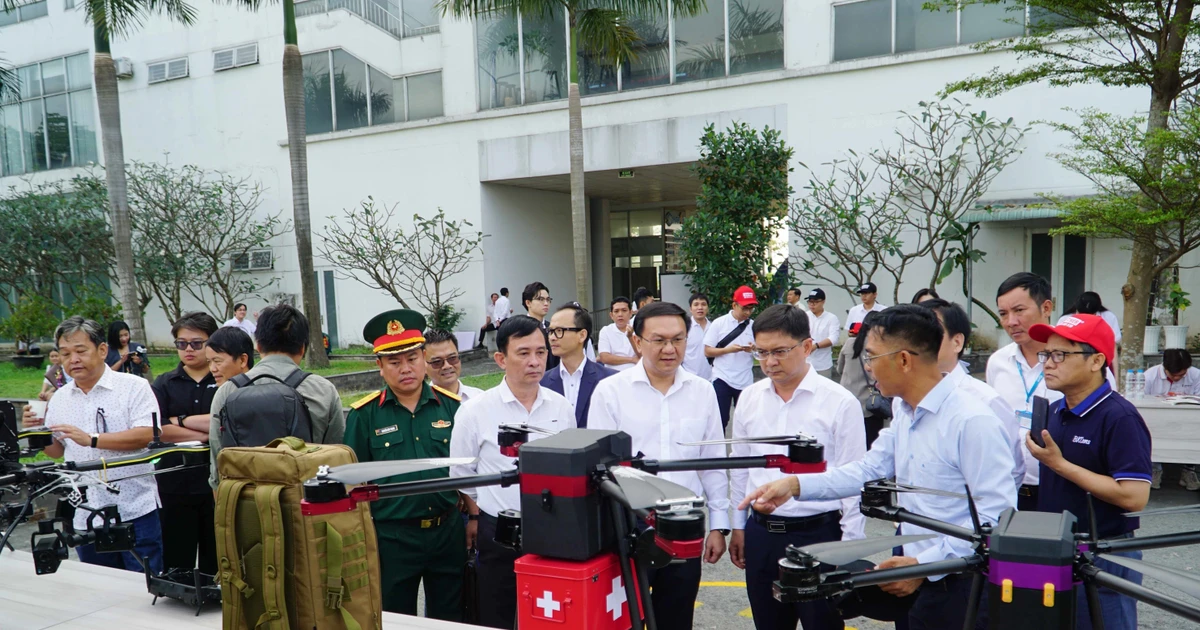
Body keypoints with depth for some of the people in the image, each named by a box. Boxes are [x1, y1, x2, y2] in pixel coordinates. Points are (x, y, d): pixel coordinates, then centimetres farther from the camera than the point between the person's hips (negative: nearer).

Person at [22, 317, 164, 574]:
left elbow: (146, 435, -18)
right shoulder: (59, 398, 11)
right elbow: (56, 451, 20)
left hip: (135, 511, -6)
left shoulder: (133, 386, -7)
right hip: (85, 516, 6)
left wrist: (91, 439, -23)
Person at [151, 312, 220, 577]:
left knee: (217, 563, 7)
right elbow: (158, 430, -5)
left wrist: (182, 421, -7)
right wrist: (206, 433, -11)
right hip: (176, 484, 2)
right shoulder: (164, 384, 9)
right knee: (176, 564, 7)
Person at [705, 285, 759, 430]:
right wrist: (728, 349, -18)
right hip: (722, 379, -3)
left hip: (746, 381, 3)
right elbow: (707, 351, -3)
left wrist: (754, 349, -13)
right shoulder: (719, 323, -4)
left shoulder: (754, 326, 4)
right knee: (720, 419, 0)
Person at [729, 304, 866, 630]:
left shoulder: (840, 402, -11)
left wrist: (849, 545, -7)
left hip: (818, 534, -4)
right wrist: (738, 525, 13)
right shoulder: (749, 398, 2)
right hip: (760, 533, 4)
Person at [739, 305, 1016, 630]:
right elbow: (869, 469, 8)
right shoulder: (904, 411, 5)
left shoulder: (973, 421, -22)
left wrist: (924, 564, -23)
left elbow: (997, 515, -22)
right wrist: (796, 484, -4)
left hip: (961, 588, -8)